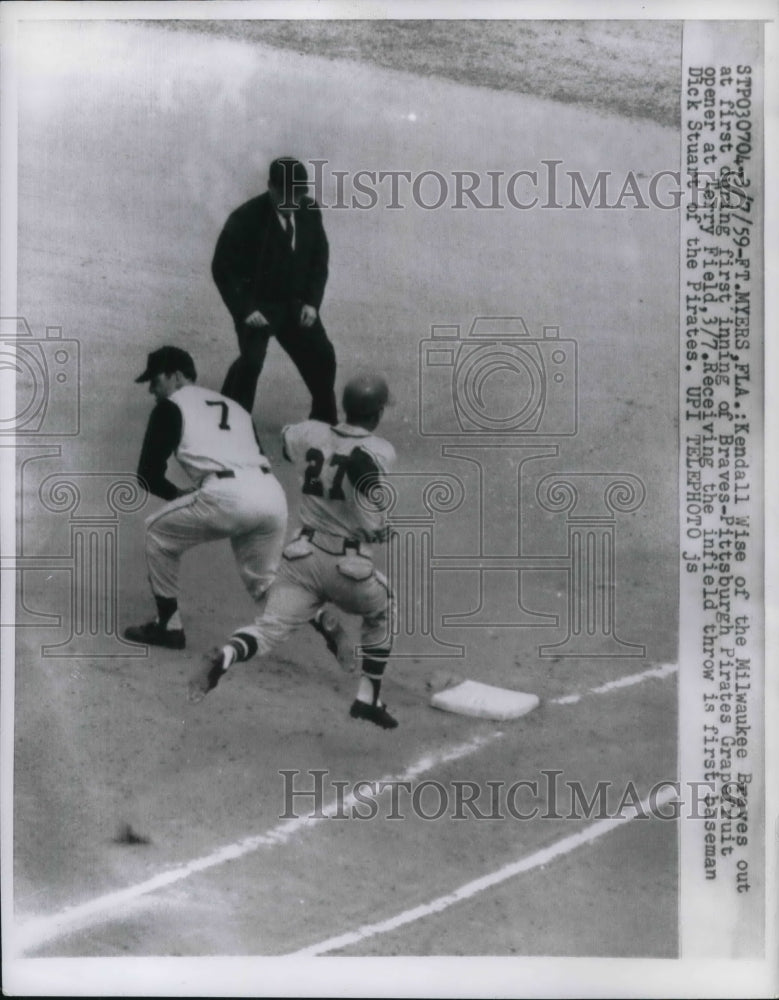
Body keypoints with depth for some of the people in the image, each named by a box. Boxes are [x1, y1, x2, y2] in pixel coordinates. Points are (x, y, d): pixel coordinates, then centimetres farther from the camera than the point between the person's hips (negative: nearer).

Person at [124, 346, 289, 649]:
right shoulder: (234, 406, 32)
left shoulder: (170, 407, 14)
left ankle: (168, 626, 22)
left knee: (159, 532, 20)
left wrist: (177, 496, 29)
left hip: (226, 496, -6)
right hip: (273, 496, 6)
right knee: (263, 584, 23)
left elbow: (148, 473, 10)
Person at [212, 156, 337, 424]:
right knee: (252, 360, -24)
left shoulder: (310, 211, -6)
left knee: (323, 357, 6)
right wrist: (244, 309, -23)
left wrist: (312, 301, -4)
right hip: (256, 305, -5)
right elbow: (222, 268, -15)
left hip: (295, 303, 5)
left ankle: (325, 423, 28)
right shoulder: (245, 218, -21)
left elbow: (320, 257, 6)